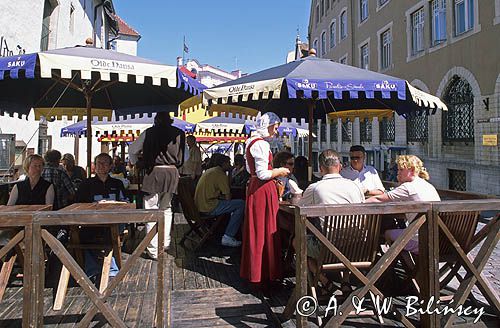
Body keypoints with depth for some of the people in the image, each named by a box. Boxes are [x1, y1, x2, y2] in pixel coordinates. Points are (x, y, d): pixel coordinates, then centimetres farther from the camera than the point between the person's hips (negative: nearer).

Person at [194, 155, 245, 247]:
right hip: (208, 208, -10)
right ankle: (228, 238, -10)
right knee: (241, 204, -10)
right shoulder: (221, 174, -10)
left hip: (199, 206, 10)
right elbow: (228, 197, -10)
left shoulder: (209, 171, 19)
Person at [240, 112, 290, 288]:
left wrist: (275, 172, 18)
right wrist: (279, 171, -5)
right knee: (264, 232, -2)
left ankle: (253, 271, 27)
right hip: (263, 190, -10)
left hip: (254, 188, 10)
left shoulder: (252, 141, 14)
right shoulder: (262, 144, -17)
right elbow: (262, 174, -21)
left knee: (255, 230, 16)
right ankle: (262, 274, 7)